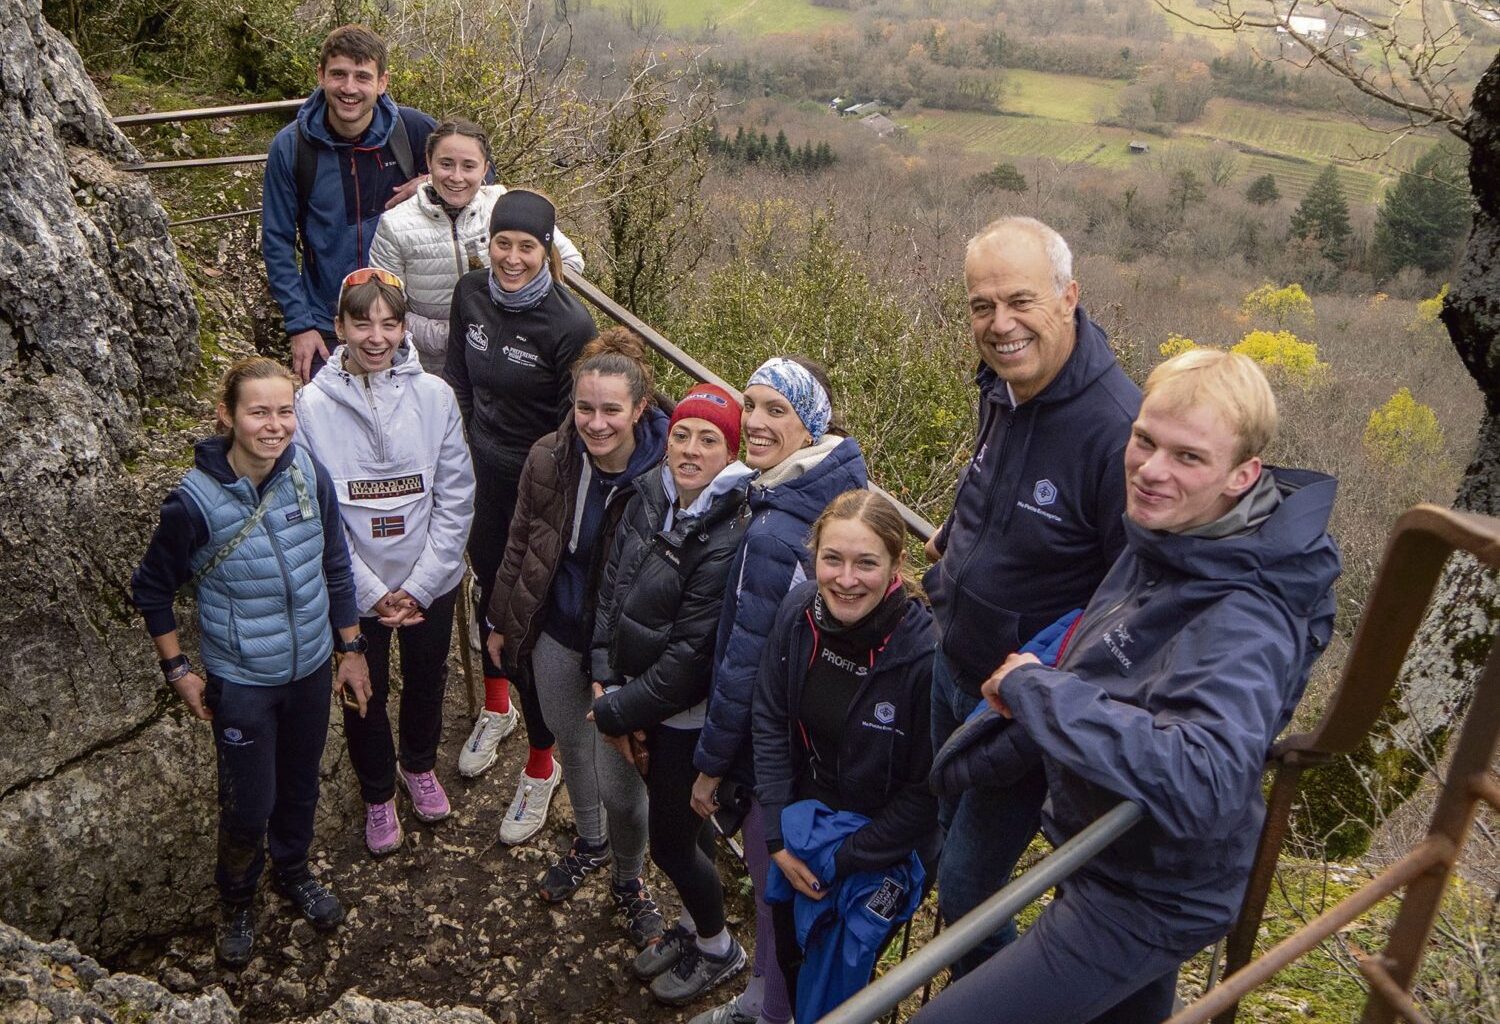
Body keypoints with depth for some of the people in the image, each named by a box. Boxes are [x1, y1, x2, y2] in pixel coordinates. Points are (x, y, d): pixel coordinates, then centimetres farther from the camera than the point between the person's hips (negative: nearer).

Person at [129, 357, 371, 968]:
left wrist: (351, 649, 6)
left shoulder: (310, 476, -12)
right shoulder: (195, 500, -21)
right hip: (240, 682, -3)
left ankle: (293, 871, 50)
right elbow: (151, 589, -5)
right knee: (248, 806, 9)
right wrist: (178, 670, -4)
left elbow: (336, 568, 1)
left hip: (311, 669, 4)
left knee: (300, 785, 22)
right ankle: (236, 899, 39)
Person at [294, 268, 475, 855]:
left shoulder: (434, 395, -12)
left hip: (431, 582, 1)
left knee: (427, 680, 23)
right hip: (355, 587, -1)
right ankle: (378, 793, 44)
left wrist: (421, 585, -12)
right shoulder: (313, 404, -14)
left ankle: (419, 764, 52)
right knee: (365, 695, 17)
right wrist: (372, 592, -14)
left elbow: (455, 498, -8)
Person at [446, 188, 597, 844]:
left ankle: (541, 765, 24)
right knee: (487, 588, 23)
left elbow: (579, 425, -16)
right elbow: (457, 379, 8)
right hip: (481, 476, 6)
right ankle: (495, 707, 51)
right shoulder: (471, 294, -4)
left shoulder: (569, 324, -22)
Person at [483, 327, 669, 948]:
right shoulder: (549, 459, -11)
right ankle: (590, 843, 54)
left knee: (619, 781, 3)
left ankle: (630, 881, 35)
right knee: (571, 746, 25)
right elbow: (520, 543, 5)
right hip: (555, 636, 5)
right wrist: (501, 621, 13)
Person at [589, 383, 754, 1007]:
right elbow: (611, 589, 1)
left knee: (670, 840, 9)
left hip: (685, 716, -6)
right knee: (681, 820, 24)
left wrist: (616, 713, -16)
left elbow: (691, 655, -24)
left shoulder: (731, 537, -26)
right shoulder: (650, 496, -4)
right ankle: (692, 926, 48)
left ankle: (718, 950, 36)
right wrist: (607, 682, -7)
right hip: (640, 701, 6)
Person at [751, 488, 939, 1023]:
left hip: (882, 853, -4)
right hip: (802, 826, 4)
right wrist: (779, 837, -7)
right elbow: (771, 723, -5)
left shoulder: (926, 654, -29)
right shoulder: (798, 613, -16)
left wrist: (840, 861, -15)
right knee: (789, 957, 25)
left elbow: (925, 791, -19)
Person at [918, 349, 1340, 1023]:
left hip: (1146, 905, -8)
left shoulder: (1246, 625, -32)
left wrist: (1036, 689, -36)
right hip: (1112, 867, 8)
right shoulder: (1160, 544, -6)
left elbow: (1205, 780, -46)